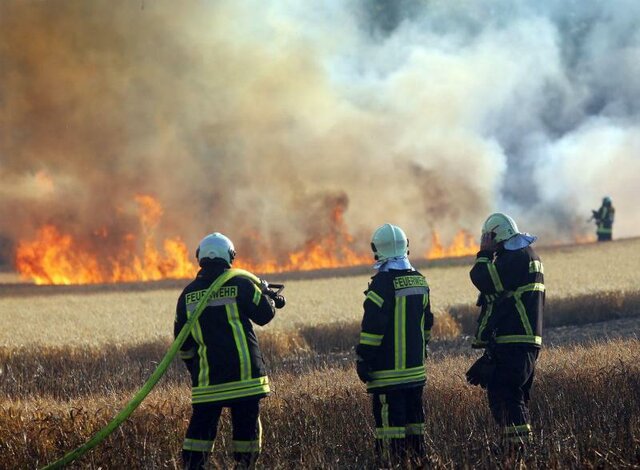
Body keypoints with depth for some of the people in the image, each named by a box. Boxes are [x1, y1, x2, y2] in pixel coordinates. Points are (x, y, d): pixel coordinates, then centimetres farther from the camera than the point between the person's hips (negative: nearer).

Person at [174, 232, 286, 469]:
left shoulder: (188, 294, 6)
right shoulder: (240, 285, -6)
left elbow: (182, 342, 13)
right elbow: (265, 315, 1)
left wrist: (193, 367, 26)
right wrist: (267, 294, 21)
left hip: (207, 377, 3)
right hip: (244, 373, -3)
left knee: (201, 427, 6)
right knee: (246, 426, 5)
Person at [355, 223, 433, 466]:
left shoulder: (382, 283, -16)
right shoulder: (419, 281, 8)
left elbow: (372, 327, -17)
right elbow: (426, 322, 18)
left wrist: (363, 359, -11)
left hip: (387, 371, -7)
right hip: (415, 368, 7)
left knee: (390, 418, -6)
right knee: (414, 416, 15)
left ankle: (393, 461, -8)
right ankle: (417, 458, 20)